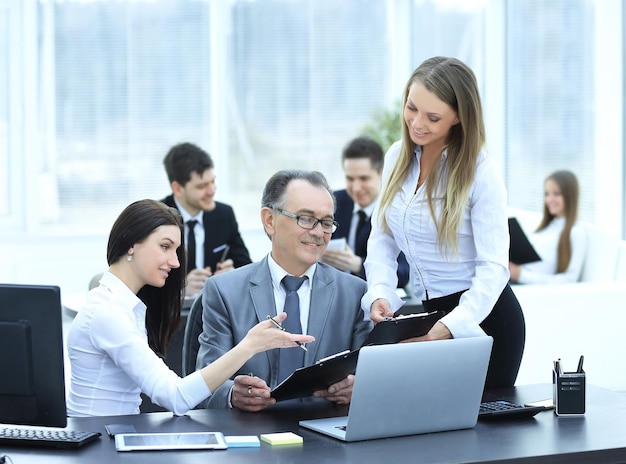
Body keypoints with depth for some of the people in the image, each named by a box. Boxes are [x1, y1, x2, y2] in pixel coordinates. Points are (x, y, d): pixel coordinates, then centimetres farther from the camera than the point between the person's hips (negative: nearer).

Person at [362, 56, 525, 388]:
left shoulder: (480, 171, -15)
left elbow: (494, 267, -20)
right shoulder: (397, 157, 3)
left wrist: (449, 327, -34)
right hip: (426, 312, 5)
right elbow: (382, 238, 8)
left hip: (481, 317, -5)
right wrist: (380, 294, -12)